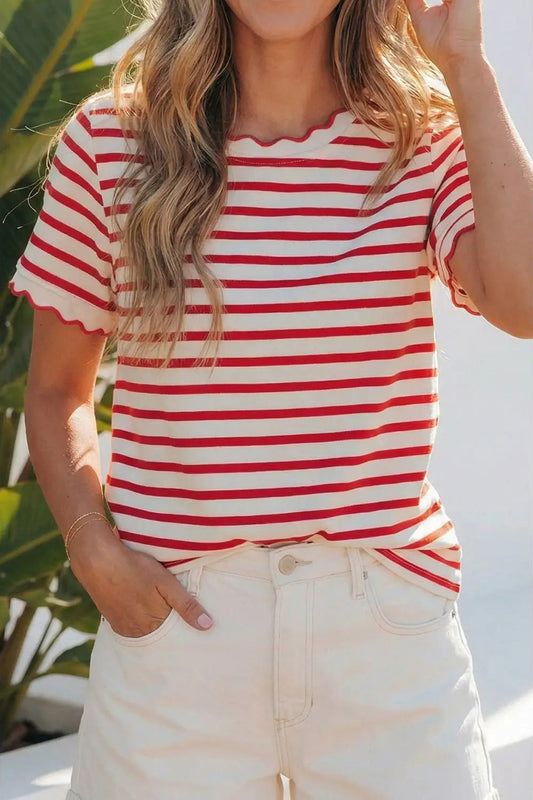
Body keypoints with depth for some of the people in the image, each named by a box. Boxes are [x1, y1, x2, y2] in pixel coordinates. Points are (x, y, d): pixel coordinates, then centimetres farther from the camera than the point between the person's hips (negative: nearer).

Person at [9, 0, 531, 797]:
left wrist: (465, 64, -13)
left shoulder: (427, 140, 0)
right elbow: (56, 390, 7)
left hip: (388, 611, 1)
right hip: (176, 607, 0)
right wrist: (94, 551, -9)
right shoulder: (108, 141, 1)